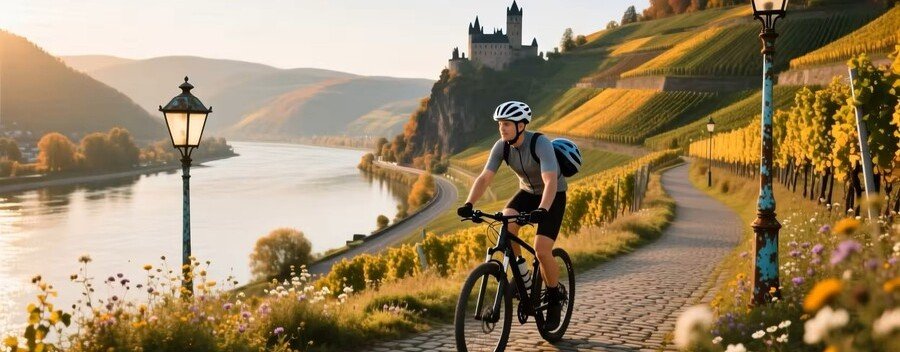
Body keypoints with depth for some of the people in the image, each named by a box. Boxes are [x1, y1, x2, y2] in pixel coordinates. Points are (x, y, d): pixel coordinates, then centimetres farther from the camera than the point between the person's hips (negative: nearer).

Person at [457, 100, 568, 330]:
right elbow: (484, 177, -19)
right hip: (527, 192, 5)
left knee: (542, 251, -19)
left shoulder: (540, 144, -31)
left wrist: (542, 211, -57)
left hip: (553, 196, -5)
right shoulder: (501, 146, -15)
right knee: (505, 223, -26)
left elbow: (550, 182, -41)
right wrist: (469, 204, -35)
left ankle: (554, 300, 4)